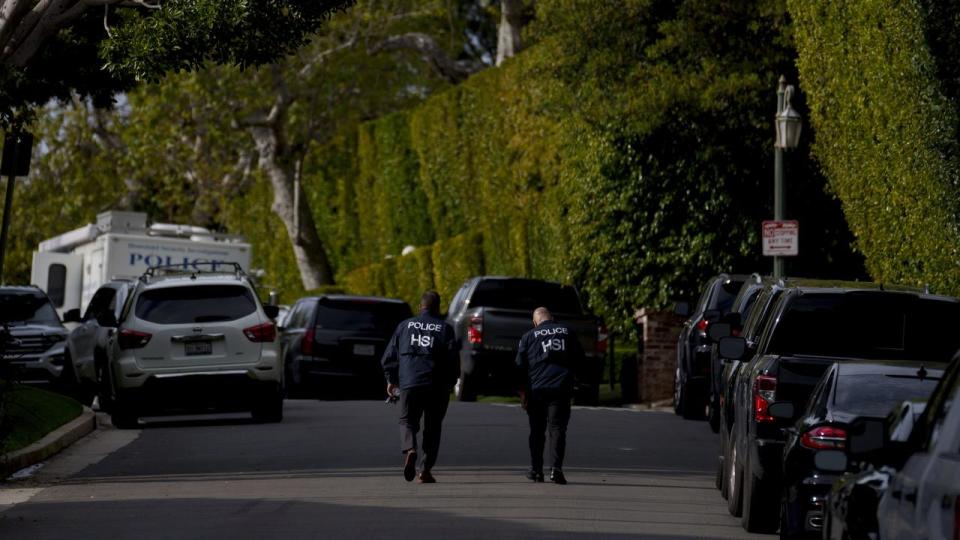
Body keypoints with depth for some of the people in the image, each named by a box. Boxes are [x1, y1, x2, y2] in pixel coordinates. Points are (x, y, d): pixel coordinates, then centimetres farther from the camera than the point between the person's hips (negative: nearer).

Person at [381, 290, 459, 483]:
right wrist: (450, 383, 10)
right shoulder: (445, 328, 3)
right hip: (437, 387, -1)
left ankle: (410, 449, -19)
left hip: (409, 384, 1)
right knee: (432, 427, 10)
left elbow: (389, 356, 10)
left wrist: (391, 380, 23)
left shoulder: (405, 326, 9)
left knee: (407, 421, 12)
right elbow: (453, 359, -3)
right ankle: (425, 471, 6)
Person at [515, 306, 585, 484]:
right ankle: (556, 468, -18)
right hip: (562, 388, 0)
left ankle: (536, 469, 12)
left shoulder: (529, 337, 5)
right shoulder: (568, 332, 10)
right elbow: (579, 359, 15)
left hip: (536, 389, 0)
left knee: (537, 430, 11)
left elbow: (521, 366, 2)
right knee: (558, 429, -3)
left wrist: (522, 391, 4)